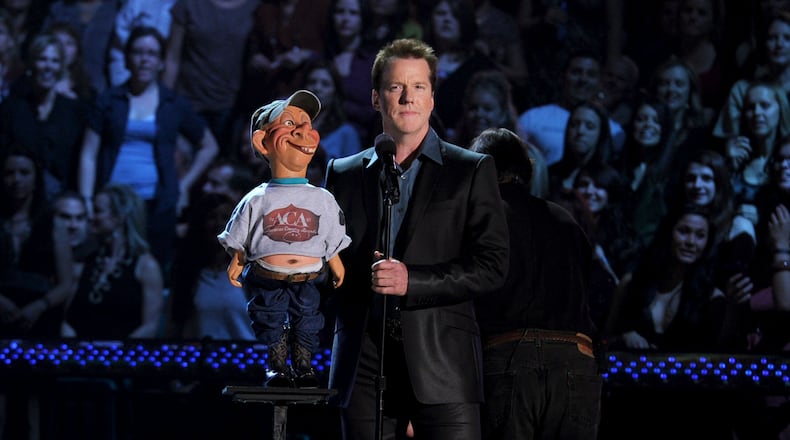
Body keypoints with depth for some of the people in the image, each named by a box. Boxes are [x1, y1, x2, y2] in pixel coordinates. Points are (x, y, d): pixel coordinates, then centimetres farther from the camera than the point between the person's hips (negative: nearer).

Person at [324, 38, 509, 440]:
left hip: (441, 363, -3)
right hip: (363, 366, 3)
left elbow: (492, 266, -2)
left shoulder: (472, 171, 7)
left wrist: (411, 281, -13)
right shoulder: (344, 174, 16)